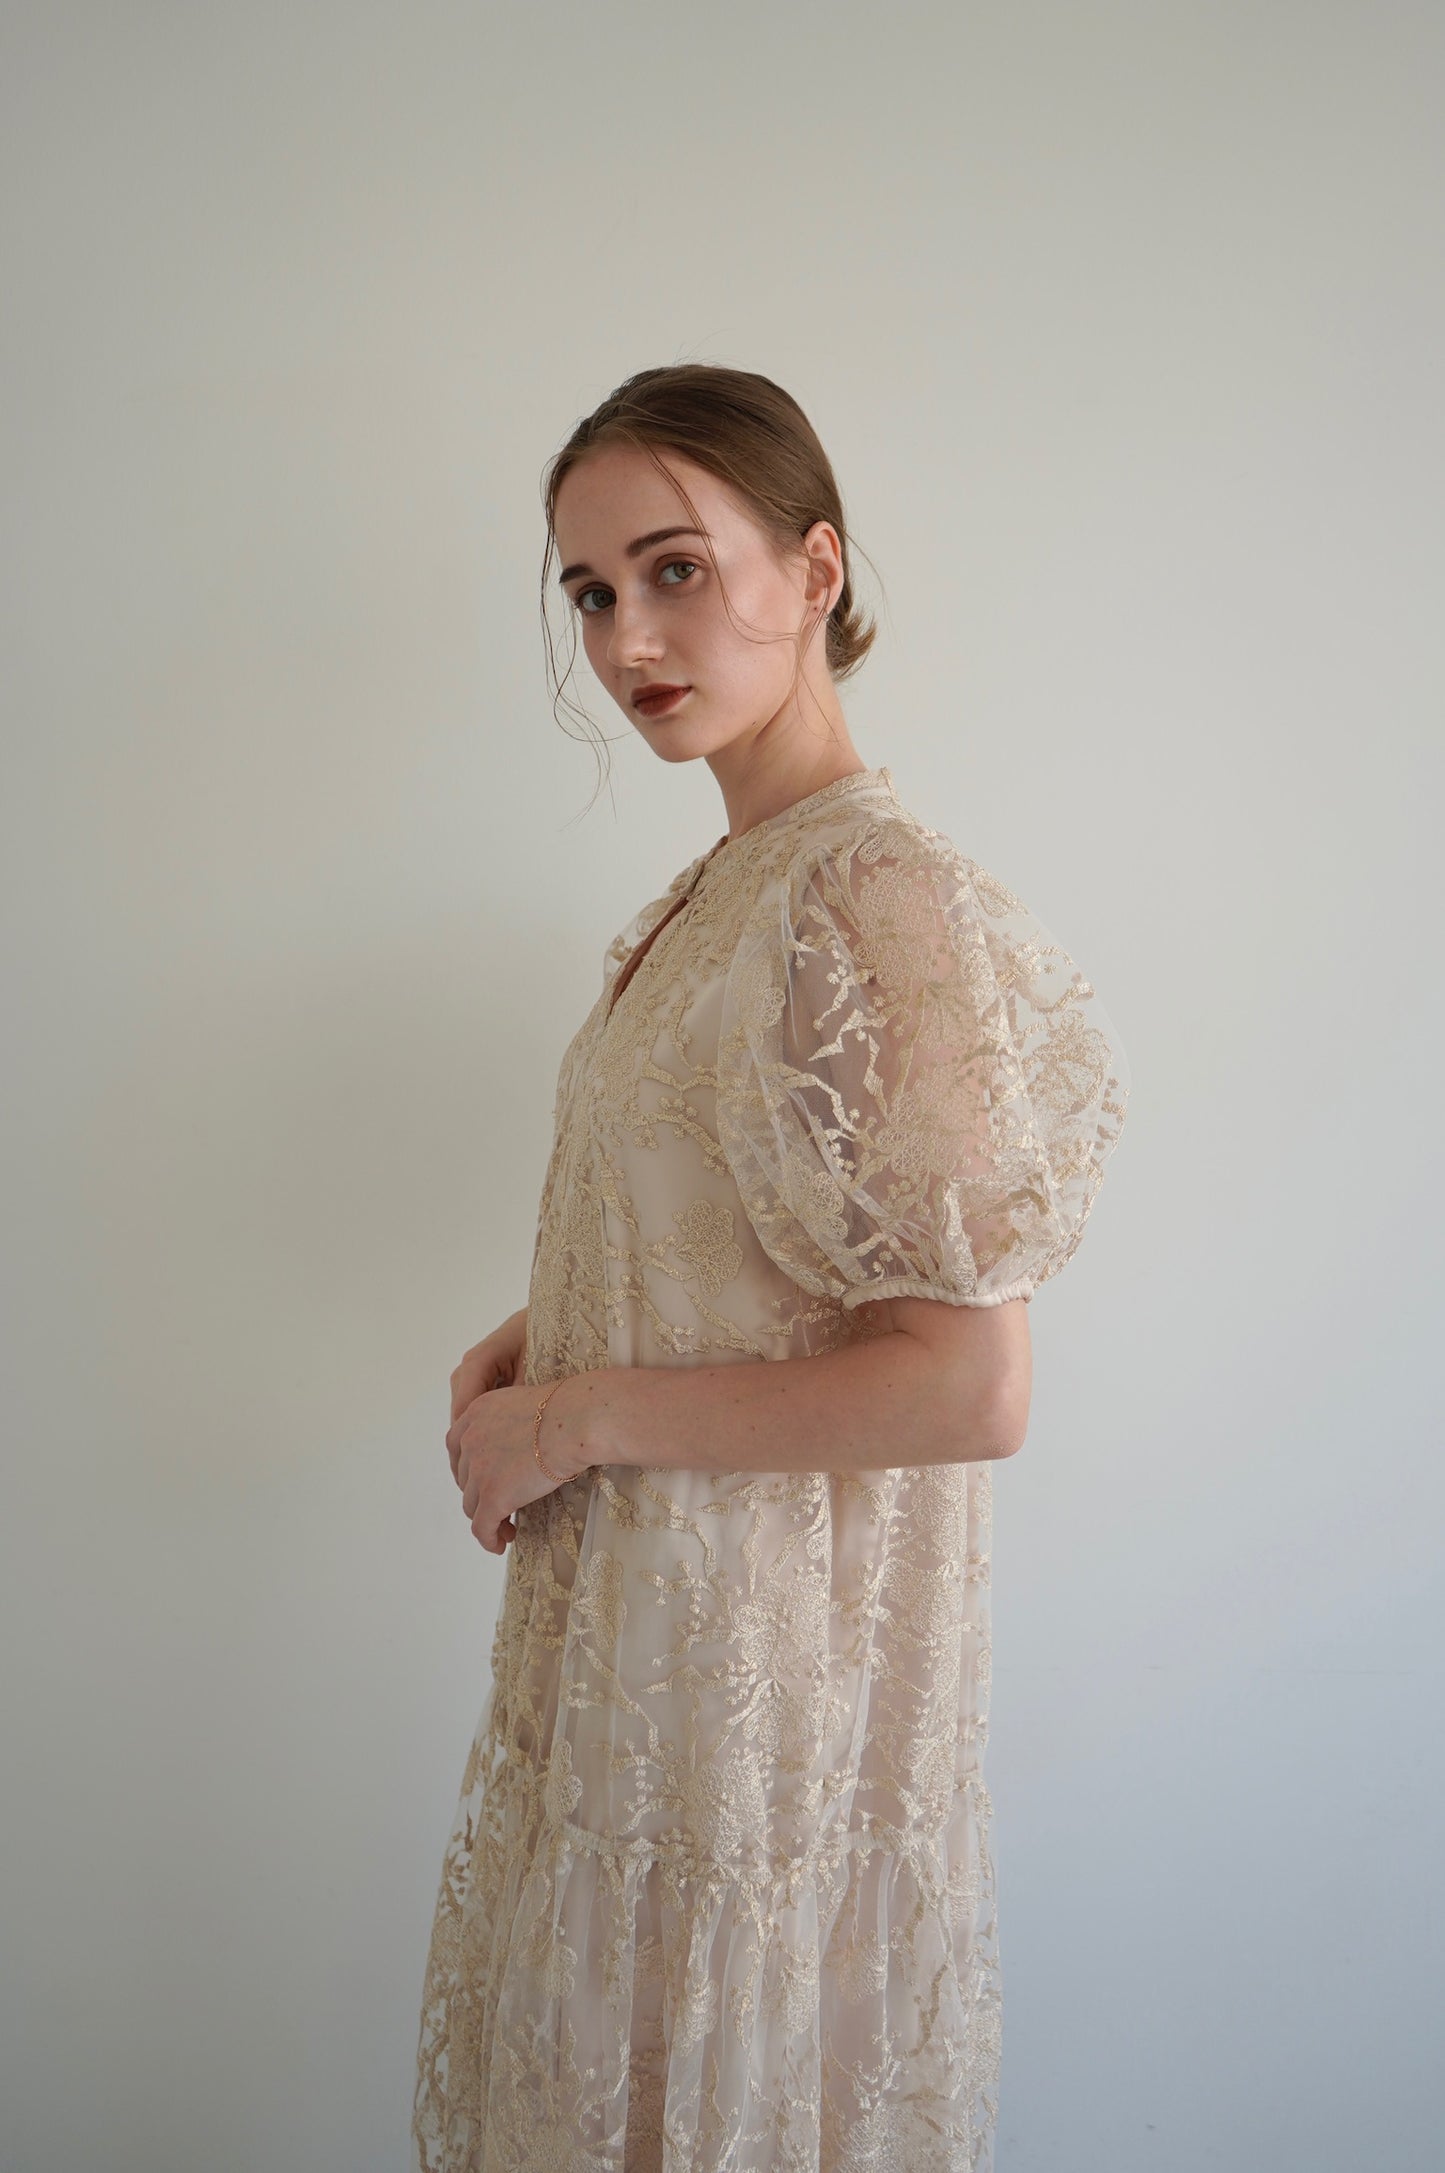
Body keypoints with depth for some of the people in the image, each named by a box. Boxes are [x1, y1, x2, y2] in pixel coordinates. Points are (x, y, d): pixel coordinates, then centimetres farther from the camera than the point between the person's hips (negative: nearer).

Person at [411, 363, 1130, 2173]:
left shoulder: (881, 900, -22)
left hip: (766, 1614, -8)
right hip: (634, 1601, 8)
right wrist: (534, 1339, 1)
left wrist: (577, 1418, -19)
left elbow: (969, 1387, -26)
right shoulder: (717, 888, 5)